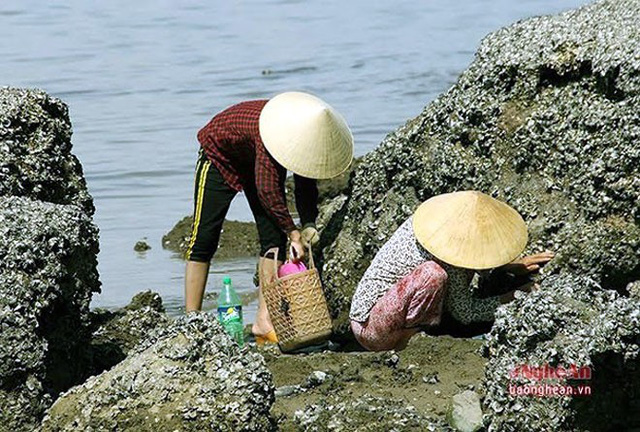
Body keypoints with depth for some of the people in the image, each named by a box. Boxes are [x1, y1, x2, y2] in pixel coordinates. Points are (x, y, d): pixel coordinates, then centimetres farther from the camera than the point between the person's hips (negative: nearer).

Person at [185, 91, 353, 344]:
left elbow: (306, 181, -9)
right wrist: (293, 232, -36)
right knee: (204, 240, -11)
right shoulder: (275, 130, -42)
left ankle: (264, 322, -6)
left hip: (258, 161, 6)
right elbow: (268, 190, -39)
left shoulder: (307, 133, -22)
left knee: (274, 238, -5)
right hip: (221, 155, -6)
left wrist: (309, 225, -22)